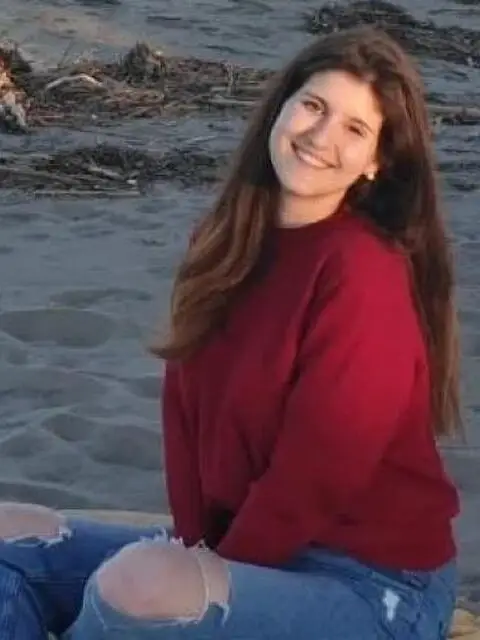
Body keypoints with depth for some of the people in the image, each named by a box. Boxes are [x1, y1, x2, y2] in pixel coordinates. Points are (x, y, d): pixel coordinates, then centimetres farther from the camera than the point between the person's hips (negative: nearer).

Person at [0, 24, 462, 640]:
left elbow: (314, 475, -19)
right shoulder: (229, 245, 5)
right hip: (245, 551, 9)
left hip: (373, 586, -8)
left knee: (141, 586, -34)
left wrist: (215, 572, -9)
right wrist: (195, 545, -6)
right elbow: (185, 406, 6)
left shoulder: (365, 274, -20)